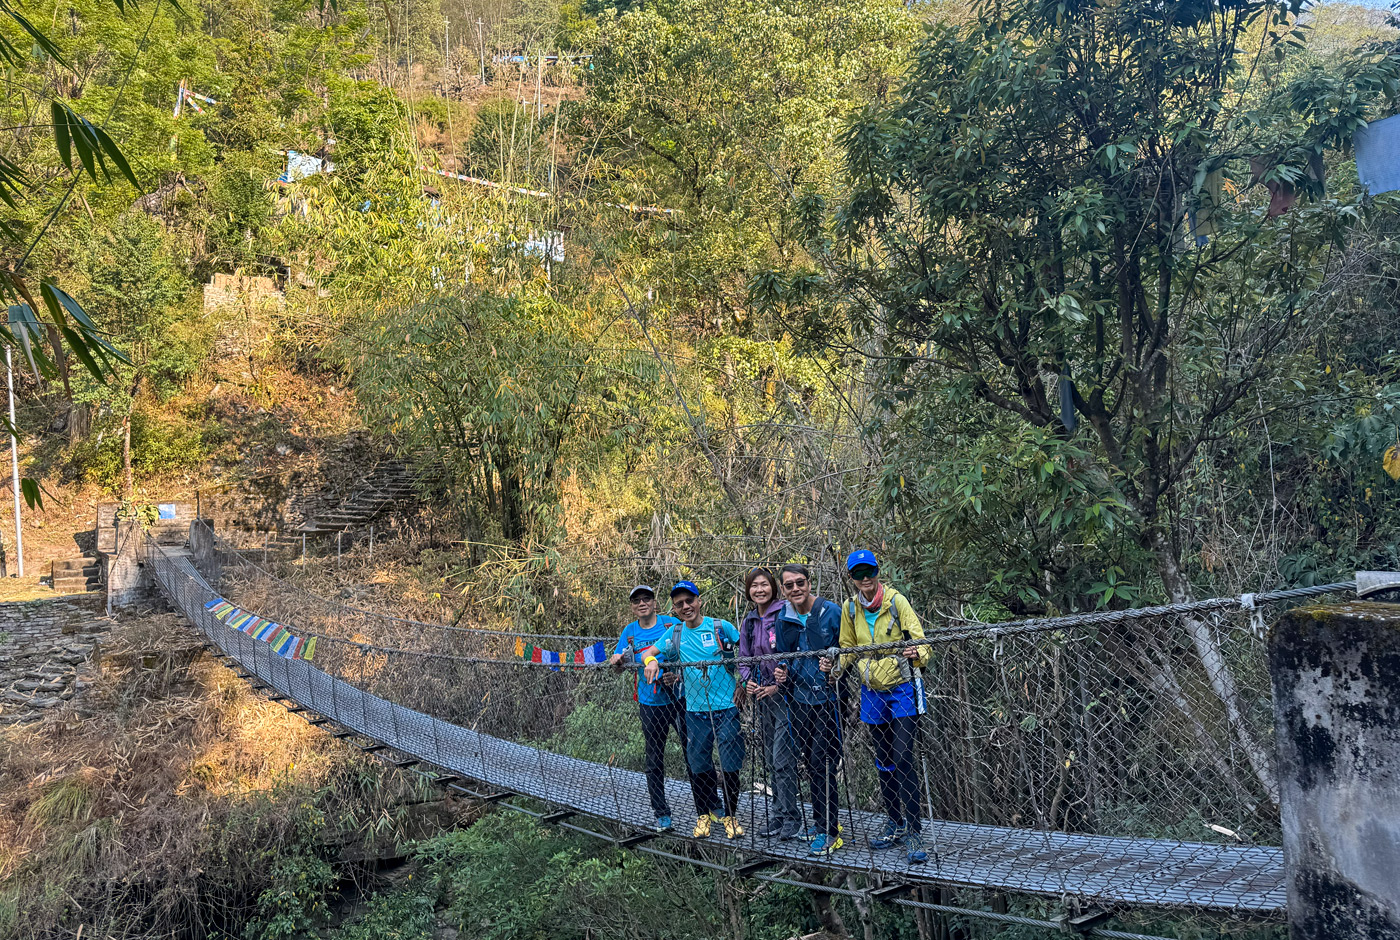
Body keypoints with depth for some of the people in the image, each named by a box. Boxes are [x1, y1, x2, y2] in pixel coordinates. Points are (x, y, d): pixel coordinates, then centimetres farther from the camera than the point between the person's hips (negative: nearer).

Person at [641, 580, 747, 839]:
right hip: (695, 710, 3)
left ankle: (730, 815, 18)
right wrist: (651, 661, -11)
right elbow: (648, 652, 12)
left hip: (728, 707, -3)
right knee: (698, 764, 8)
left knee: (730, 765, 1)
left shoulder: (722, 627, -3)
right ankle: (704, 813, 27)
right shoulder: (675, 633, 6)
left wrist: (743, 684, -2)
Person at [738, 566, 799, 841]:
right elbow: (743, 658, 19)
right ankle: (777, 814, 22)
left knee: (782, 760, -7)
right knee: (771, 760, 13)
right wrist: (748, 681, 1)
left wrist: (778, 685, -14)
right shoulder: (748, 621, 12)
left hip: (784, 693, -7)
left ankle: (790, 817, 4)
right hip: (761, 696, 7)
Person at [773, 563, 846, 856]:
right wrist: (782, 671, 1)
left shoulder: (832, 612, -8)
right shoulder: (783, 619, 7)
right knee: (810, 763, 13)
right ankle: (821, 820, 27)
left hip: (827, 698, -5)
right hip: (799, 698, 5)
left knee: (822, 763, -7)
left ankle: (828, 831, 2)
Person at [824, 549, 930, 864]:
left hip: (901, 689, -5)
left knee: (902, 761, -12)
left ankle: (913, 833, -5)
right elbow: (848, 648, 13)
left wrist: (916, 654, -37)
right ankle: (896, 824, 28)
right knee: (883, 763, 13)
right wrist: (833, 664, -6)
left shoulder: (896, 601, -12)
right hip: (872, 693, 5)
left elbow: (919, 640, -15)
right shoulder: (850, 608, 2)